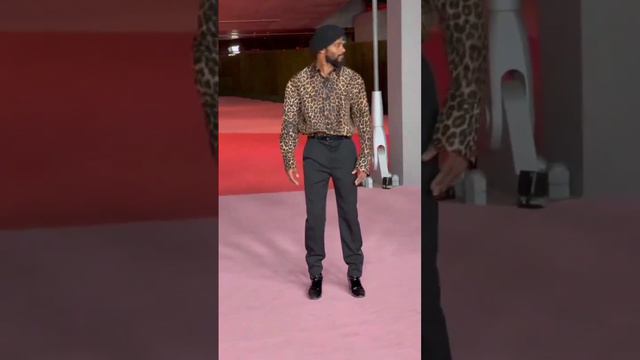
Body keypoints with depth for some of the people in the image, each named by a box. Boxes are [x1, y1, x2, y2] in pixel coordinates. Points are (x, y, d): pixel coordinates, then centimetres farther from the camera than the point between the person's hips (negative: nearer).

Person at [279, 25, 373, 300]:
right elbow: (289, 124, -2)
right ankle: (316, 275, 17)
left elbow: (363, 121, -2)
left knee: (349, 213, 7)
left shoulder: (353, 79, -2)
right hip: (315, 150, 0)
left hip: (344, 149, 0)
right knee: (314, 215, 4)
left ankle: (354, 274, 18)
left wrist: (365, 161, -7)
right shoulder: (298, 82, -3)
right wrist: (289, 162, -8)